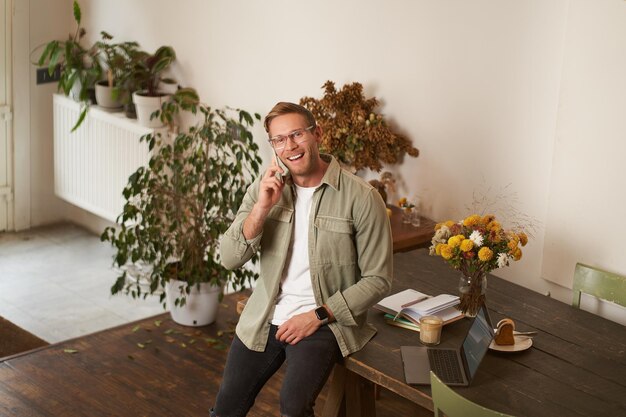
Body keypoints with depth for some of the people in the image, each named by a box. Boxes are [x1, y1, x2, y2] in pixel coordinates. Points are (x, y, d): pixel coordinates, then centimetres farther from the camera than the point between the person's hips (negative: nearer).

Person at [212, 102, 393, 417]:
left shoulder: (361, 198, -13)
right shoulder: (265, 188, 1)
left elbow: (377, 280, -9)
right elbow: (229, 259, -5)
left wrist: (319, 316, -15)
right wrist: (262, 207, -19)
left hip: (324, 320, -4)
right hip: (264, 318, 4)